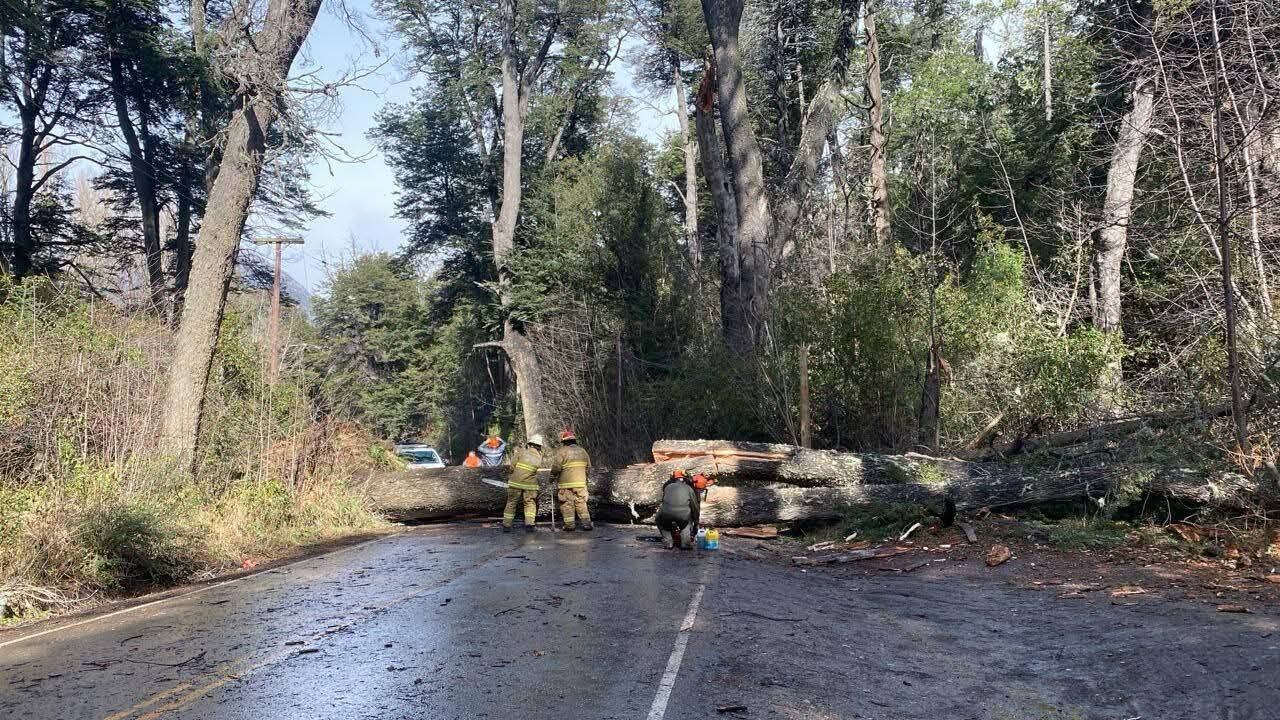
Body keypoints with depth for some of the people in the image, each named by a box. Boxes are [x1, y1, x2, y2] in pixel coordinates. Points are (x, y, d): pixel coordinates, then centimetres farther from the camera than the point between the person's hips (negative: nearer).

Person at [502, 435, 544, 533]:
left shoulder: (522, 452, -4)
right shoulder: (539, 457, 2)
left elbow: (512, 467, -3)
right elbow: (535, 472, 6)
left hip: (515, 483, -1)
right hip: (530, 485, 1)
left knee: (511, 504, 11)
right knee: (530, 504, 13)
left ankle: (506, 525, 11)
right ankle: (529, 524, -3)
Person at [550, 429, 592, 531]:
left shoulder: (562, 451, -9)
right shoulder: (582, 450, 9)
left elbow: (556, 467, -12)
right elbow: (588, 466, 16)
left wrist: (553, 477, 5)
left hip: (566, 483, -4)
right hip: (581, 482, 4)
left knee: (567, 504, 4)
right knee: (581, 503, 11)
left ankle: (570, 524, 3)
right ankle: (586, 523, 7)